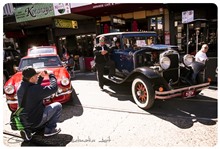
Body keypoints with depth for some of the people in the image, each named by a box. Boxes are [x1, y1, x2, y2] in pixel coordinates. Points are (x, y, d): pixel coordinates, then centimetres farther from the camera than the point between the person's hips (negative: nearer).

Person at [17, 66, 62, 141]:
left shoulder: (20, 88, -4)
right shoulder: (35, 90, -29)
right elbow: (54, 88, -25)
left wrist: (41, 77, 1)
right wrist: (51, 74, -11)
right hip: (35, 120, -8)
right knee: (58, 105, 0)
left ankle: (28, 129, 15)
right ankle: (49, 129, 6)